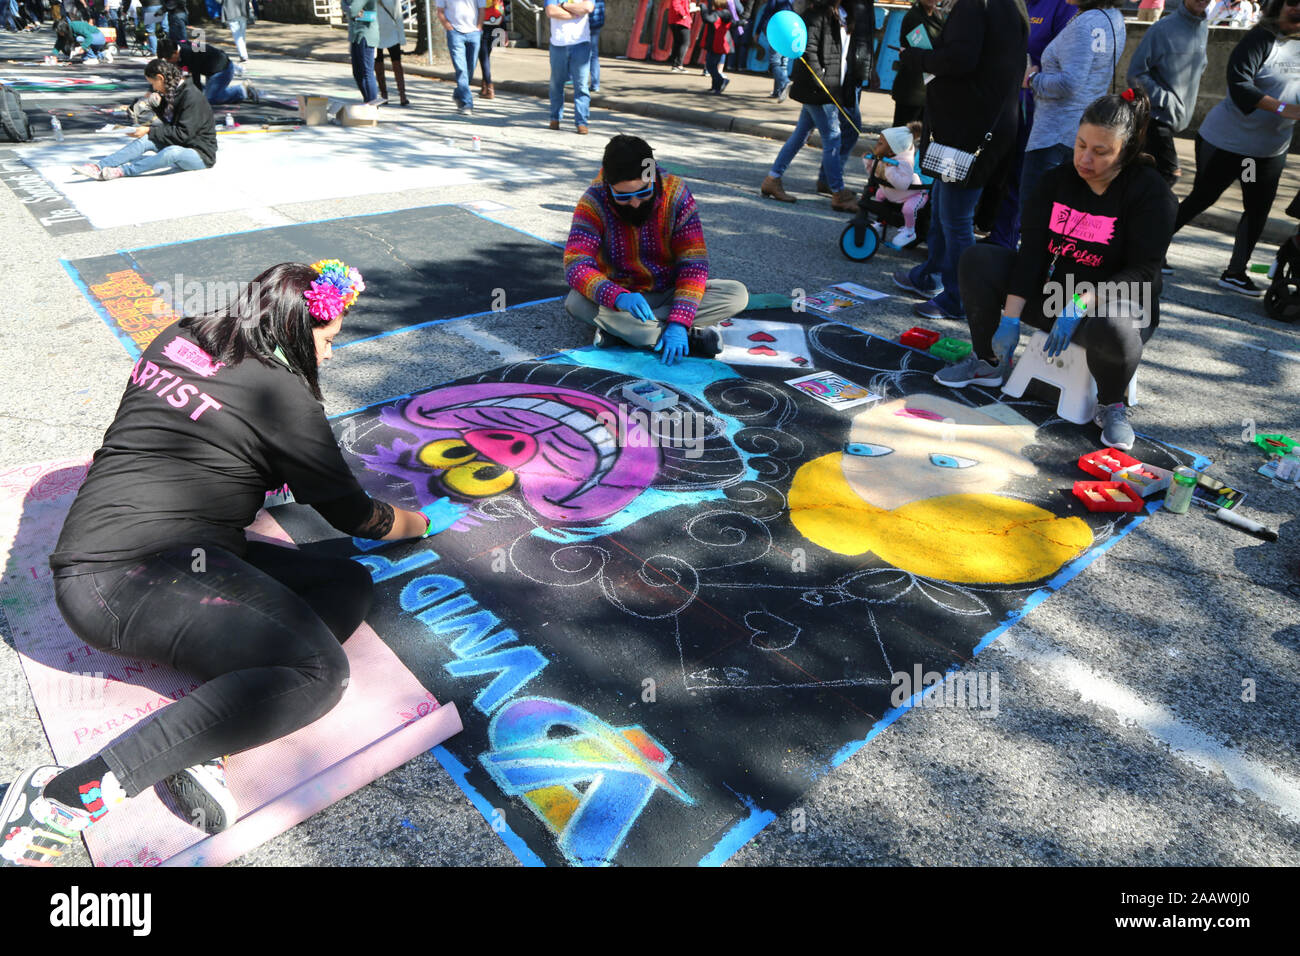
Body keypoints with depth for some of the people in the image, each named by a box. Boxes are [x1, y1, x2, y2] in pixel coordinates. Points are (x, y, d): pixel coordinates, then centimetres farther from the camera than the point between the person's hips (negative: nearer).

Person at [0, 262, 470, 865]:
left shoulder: (174, 341, 16)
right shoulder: (280, 394, -7)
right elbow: (356, 517, 2)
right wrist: (426, 520, 20)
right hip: (140, 576, -9)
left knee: (348, 584, 2)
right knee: (319, 672, -25)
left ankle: (201, 745, -14)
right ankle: (73, 793, -21)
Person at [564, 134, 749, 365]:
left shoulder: (676, 193, -14)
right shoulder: (594, 201, -17)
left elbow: (694, 262, -17)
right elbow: (576, 265, -28)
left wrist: (679, 322, -31)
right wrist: (618, 297, -47)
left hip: (669, 293, 1)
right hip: (620, 298, -1)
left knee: (737, 294, -21)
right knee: (577, 302, -33)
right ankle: (692, 336, -29)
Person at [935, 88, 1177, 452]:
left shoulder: (1153, 193, -12)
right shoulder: (1055, 180, 0)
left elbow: (1141, 272, -19)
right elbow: (1032, 252, -9)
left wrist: (1081, 304, -36)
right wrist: (1010, 317, -19)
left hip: (1113, 302, -5)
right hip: (1050, 290, 5)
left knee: (1114, 330, -42)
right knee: (978, 261, -11)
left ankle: (1111, 404, -8)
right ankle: (989, 363, 5)